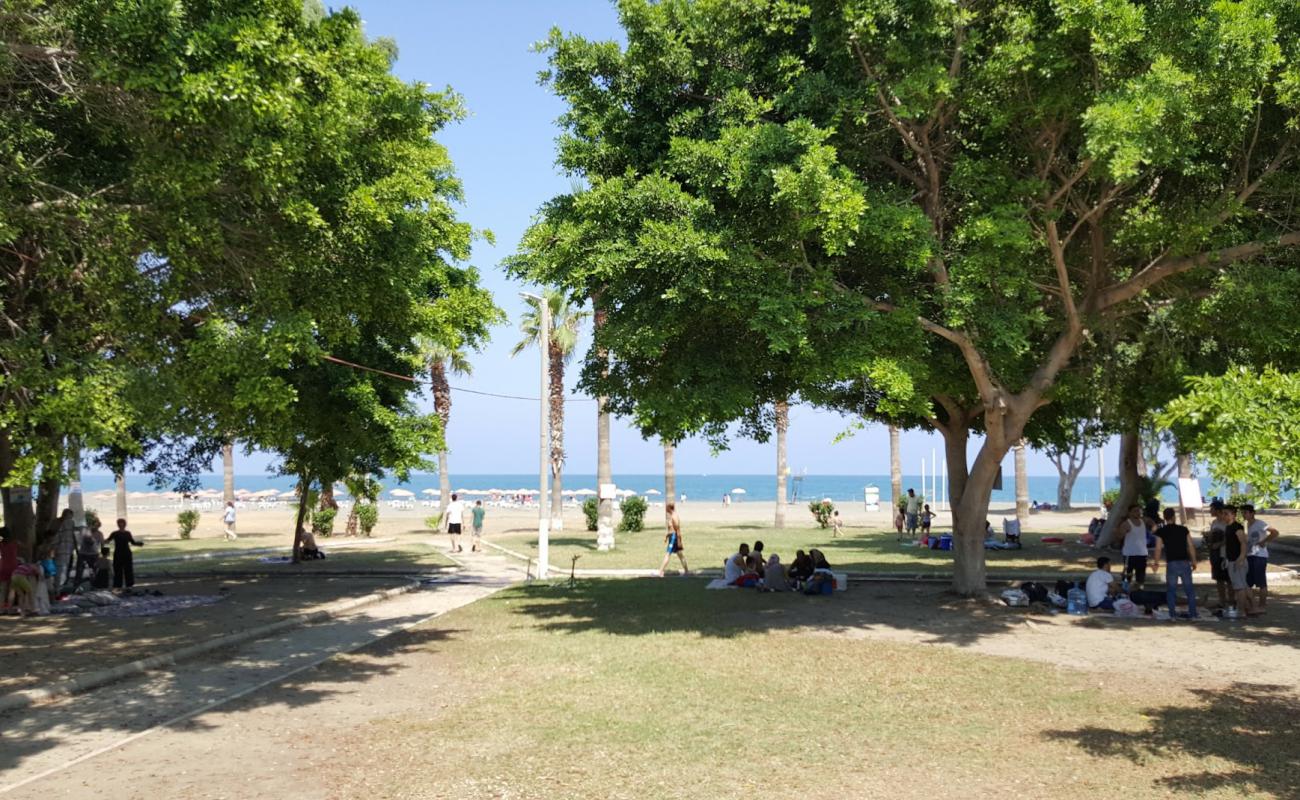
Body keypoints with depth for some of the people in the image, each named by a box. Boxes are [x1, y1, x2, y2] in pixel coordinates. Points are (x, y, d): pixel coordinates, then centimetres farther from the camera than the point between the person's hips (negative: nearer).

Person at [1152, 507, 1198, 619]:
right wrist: (1194, 561, 11)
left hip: (1172, 563, -2)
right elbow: (1191, 546, 4)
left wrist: (1156, 562, 4)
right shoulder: (1184, 529, 4)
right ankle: (1192, 613, 13)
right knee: (1189, 588, 11)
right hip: (1185, 562, 2)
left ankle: (1171, 614, 2)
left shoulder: (1161, 531, -1)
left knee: (1171, 589, 5)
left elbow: (1158, 548, -5)